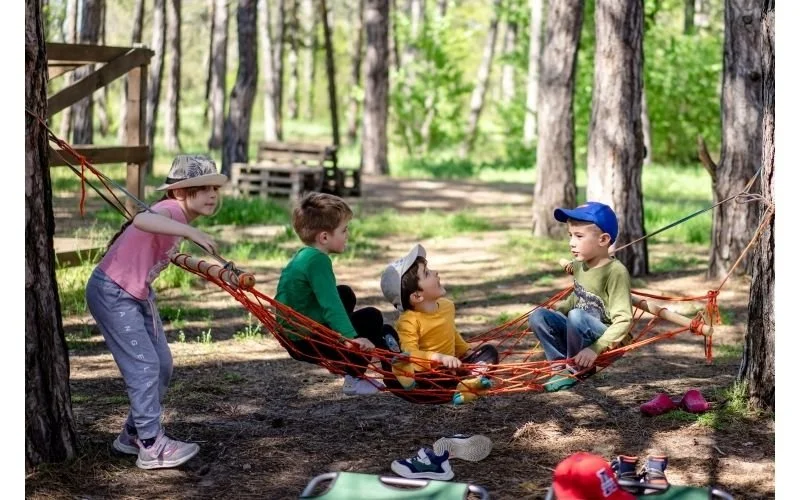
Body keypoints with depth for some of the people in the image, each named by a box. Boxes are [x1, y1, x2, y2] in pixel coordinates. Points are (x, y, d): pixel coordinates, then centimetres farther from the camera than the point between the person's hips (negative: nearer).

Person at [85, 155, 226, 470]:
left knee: (162, 364, 11)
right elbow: (142, 220, -47)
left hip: (138, 295, 10)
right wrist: (190, 232, -55)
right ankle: (151, 446, -5)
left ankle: (133, 434, 24)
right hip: (111, 293, -10)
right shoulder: (172, 209, -23)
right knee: (144, 365, -12)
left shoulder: (178, 216, 5)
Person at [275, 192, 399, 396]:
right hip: (306, 344, -10)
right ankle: (354, 379, -6)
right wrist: (352, 337, -38)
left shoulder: (303, 256, 11)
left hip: (293, 335, 10)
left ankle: (343, 363, 19)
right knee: (372, 319, -5)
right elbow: (330, 305, -31)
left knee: (345, 294, 26)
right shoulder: (318, 260, -21)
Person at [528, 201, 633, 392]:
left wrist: (595, 348, -33)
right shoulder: (579, 265, 4)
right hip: (582, 335, 7)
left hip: (609, 342, -7)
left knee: (577, 316, -32)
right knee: (538, 316, -8)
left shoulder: (616, 272, -19)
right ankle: (563, 365, -7)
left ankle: (576, 369, -13)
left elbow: (623, 321, -25)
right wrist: (556, 308, 4)